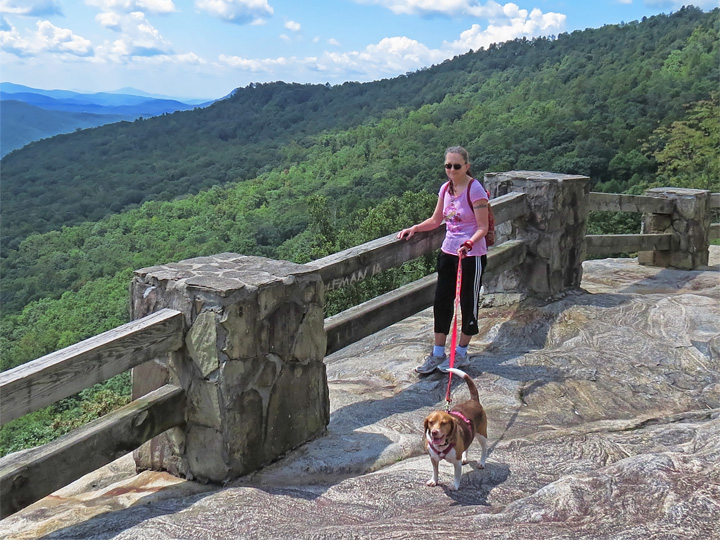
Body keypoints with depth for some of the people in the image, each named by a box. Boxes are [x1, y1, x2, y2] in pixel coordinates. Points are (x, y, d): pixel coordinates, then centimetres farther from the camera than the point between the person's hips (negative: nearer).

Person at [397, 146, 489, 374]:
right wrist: (414, 228, 2)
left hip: (472, 255, -7)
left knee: (468, 303, 6)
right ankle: (438, 354, 19)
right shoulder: (446, 188, 5)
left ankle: (461, 353, 22)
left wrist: (469, 243, -33)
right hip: (448, 251, 7)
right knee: (441, 301, 9)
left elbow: (483, 227, -17)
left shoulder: (475, 190, -15)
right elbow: (436, 220, 16)